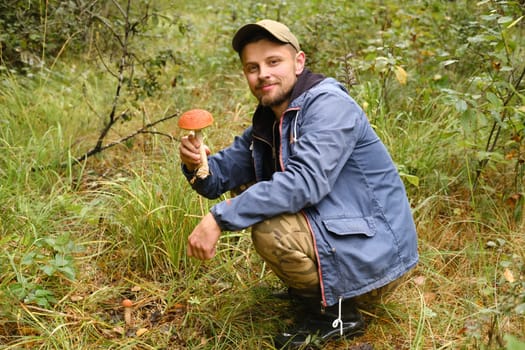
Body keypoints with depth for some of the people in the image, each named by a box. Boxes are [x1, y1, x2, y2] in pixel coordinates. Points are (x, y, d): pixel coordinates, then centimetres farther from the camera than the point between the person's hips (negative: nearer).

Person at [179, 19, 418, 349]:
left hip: (375, 251, -9)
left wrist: (219, 218, -31)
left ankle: (335, 312, -2)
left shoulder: (329, 104, -18)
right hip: (332, 230, 9)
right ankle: (314, 289, 13)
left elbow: (304, 181, -32)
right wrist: (197, 164, -18)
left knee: (269, 229, -26)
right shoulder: (267, 121, 8)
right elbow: (220, 177, 6)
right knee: (249, 193, 8)